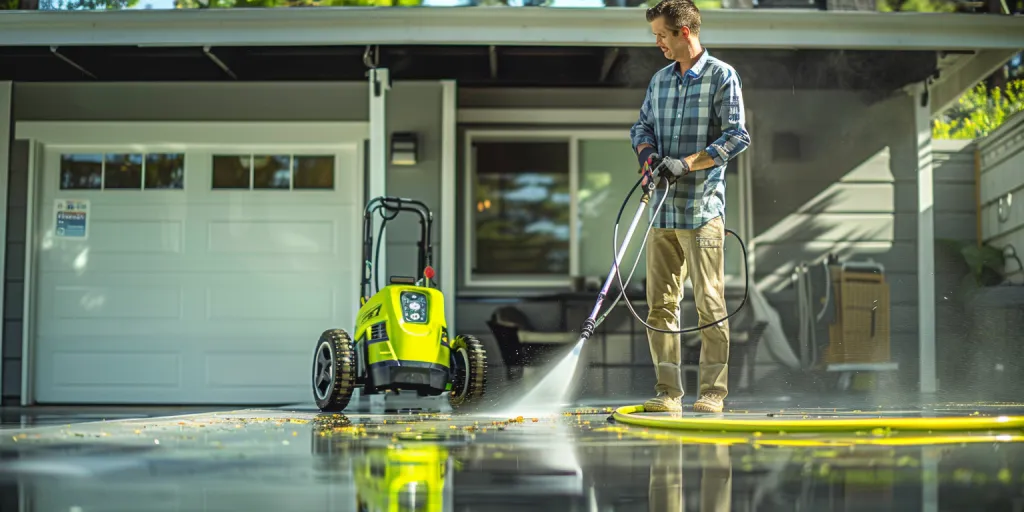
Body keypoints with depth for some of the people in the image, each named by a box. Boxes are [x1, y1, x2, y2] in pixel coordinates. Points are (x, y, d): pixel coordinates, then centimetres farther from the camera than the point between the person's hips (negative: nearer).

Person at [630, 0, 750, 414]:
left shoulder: (722, 77, -3)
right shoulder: (660, 79, 17)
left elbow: (737, 136, -10)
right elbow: (642, 124, 20)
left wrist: (686, 163, -17)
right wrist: (647, 151, -3)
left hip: (702, 209, -6)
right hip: (662, 210, 6)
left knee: (709, 303, -3)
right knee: (660, 303, 4)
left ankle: (713, 394, 4)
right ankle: (668, 394, 10)